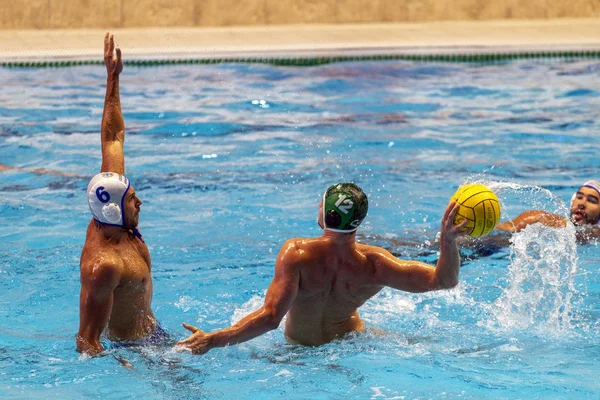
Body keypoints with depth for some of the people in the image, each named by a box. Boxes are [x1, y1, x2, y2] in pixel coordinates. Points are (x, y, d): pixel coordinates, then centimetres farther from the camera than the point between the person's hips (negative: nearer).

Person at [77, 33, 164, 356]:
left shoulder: (107, 223, -6)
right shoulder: (103, 265, -32)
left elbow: (112, 138, 2)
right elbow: (86, 341, -31)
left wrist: (113, 77, 5)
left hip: (152, 336, 10)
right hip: (133, 349, -10)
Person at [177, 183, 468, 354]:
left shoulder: (297, 255, -35)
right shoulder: (374, 266, -29)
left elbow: (270, 317, -41)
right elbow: (443, 280, -29)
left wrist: (212, 341, -41)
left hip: (300, 345, -1)